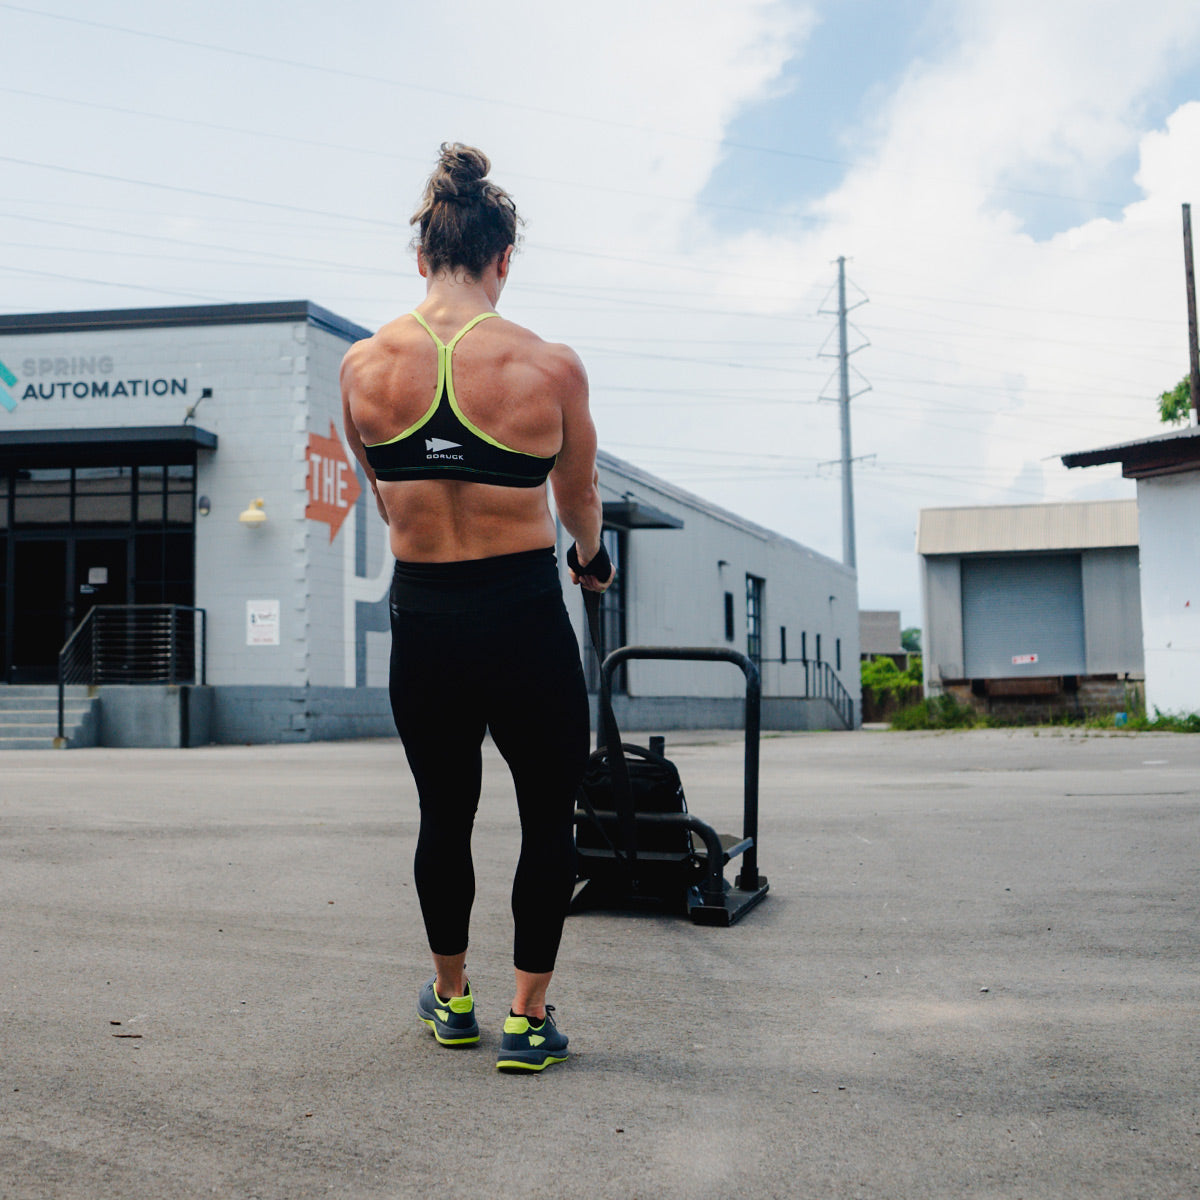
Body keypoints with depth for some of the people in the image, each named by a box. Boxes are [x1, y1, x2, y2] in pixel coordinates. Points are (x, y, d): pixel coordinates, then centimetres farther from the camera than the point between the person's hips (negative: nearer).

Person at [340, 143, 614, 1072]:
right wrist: (593, 559, 29)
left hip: (421, 624, 3)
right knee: (549, 819, 15)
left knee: (445, 815, 21)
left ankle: (451, 998, 38)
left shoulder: (364, 366, -3)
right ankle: (529, 1020, 19)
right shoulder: (551, 367, -11)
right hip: (525, 621, -3)